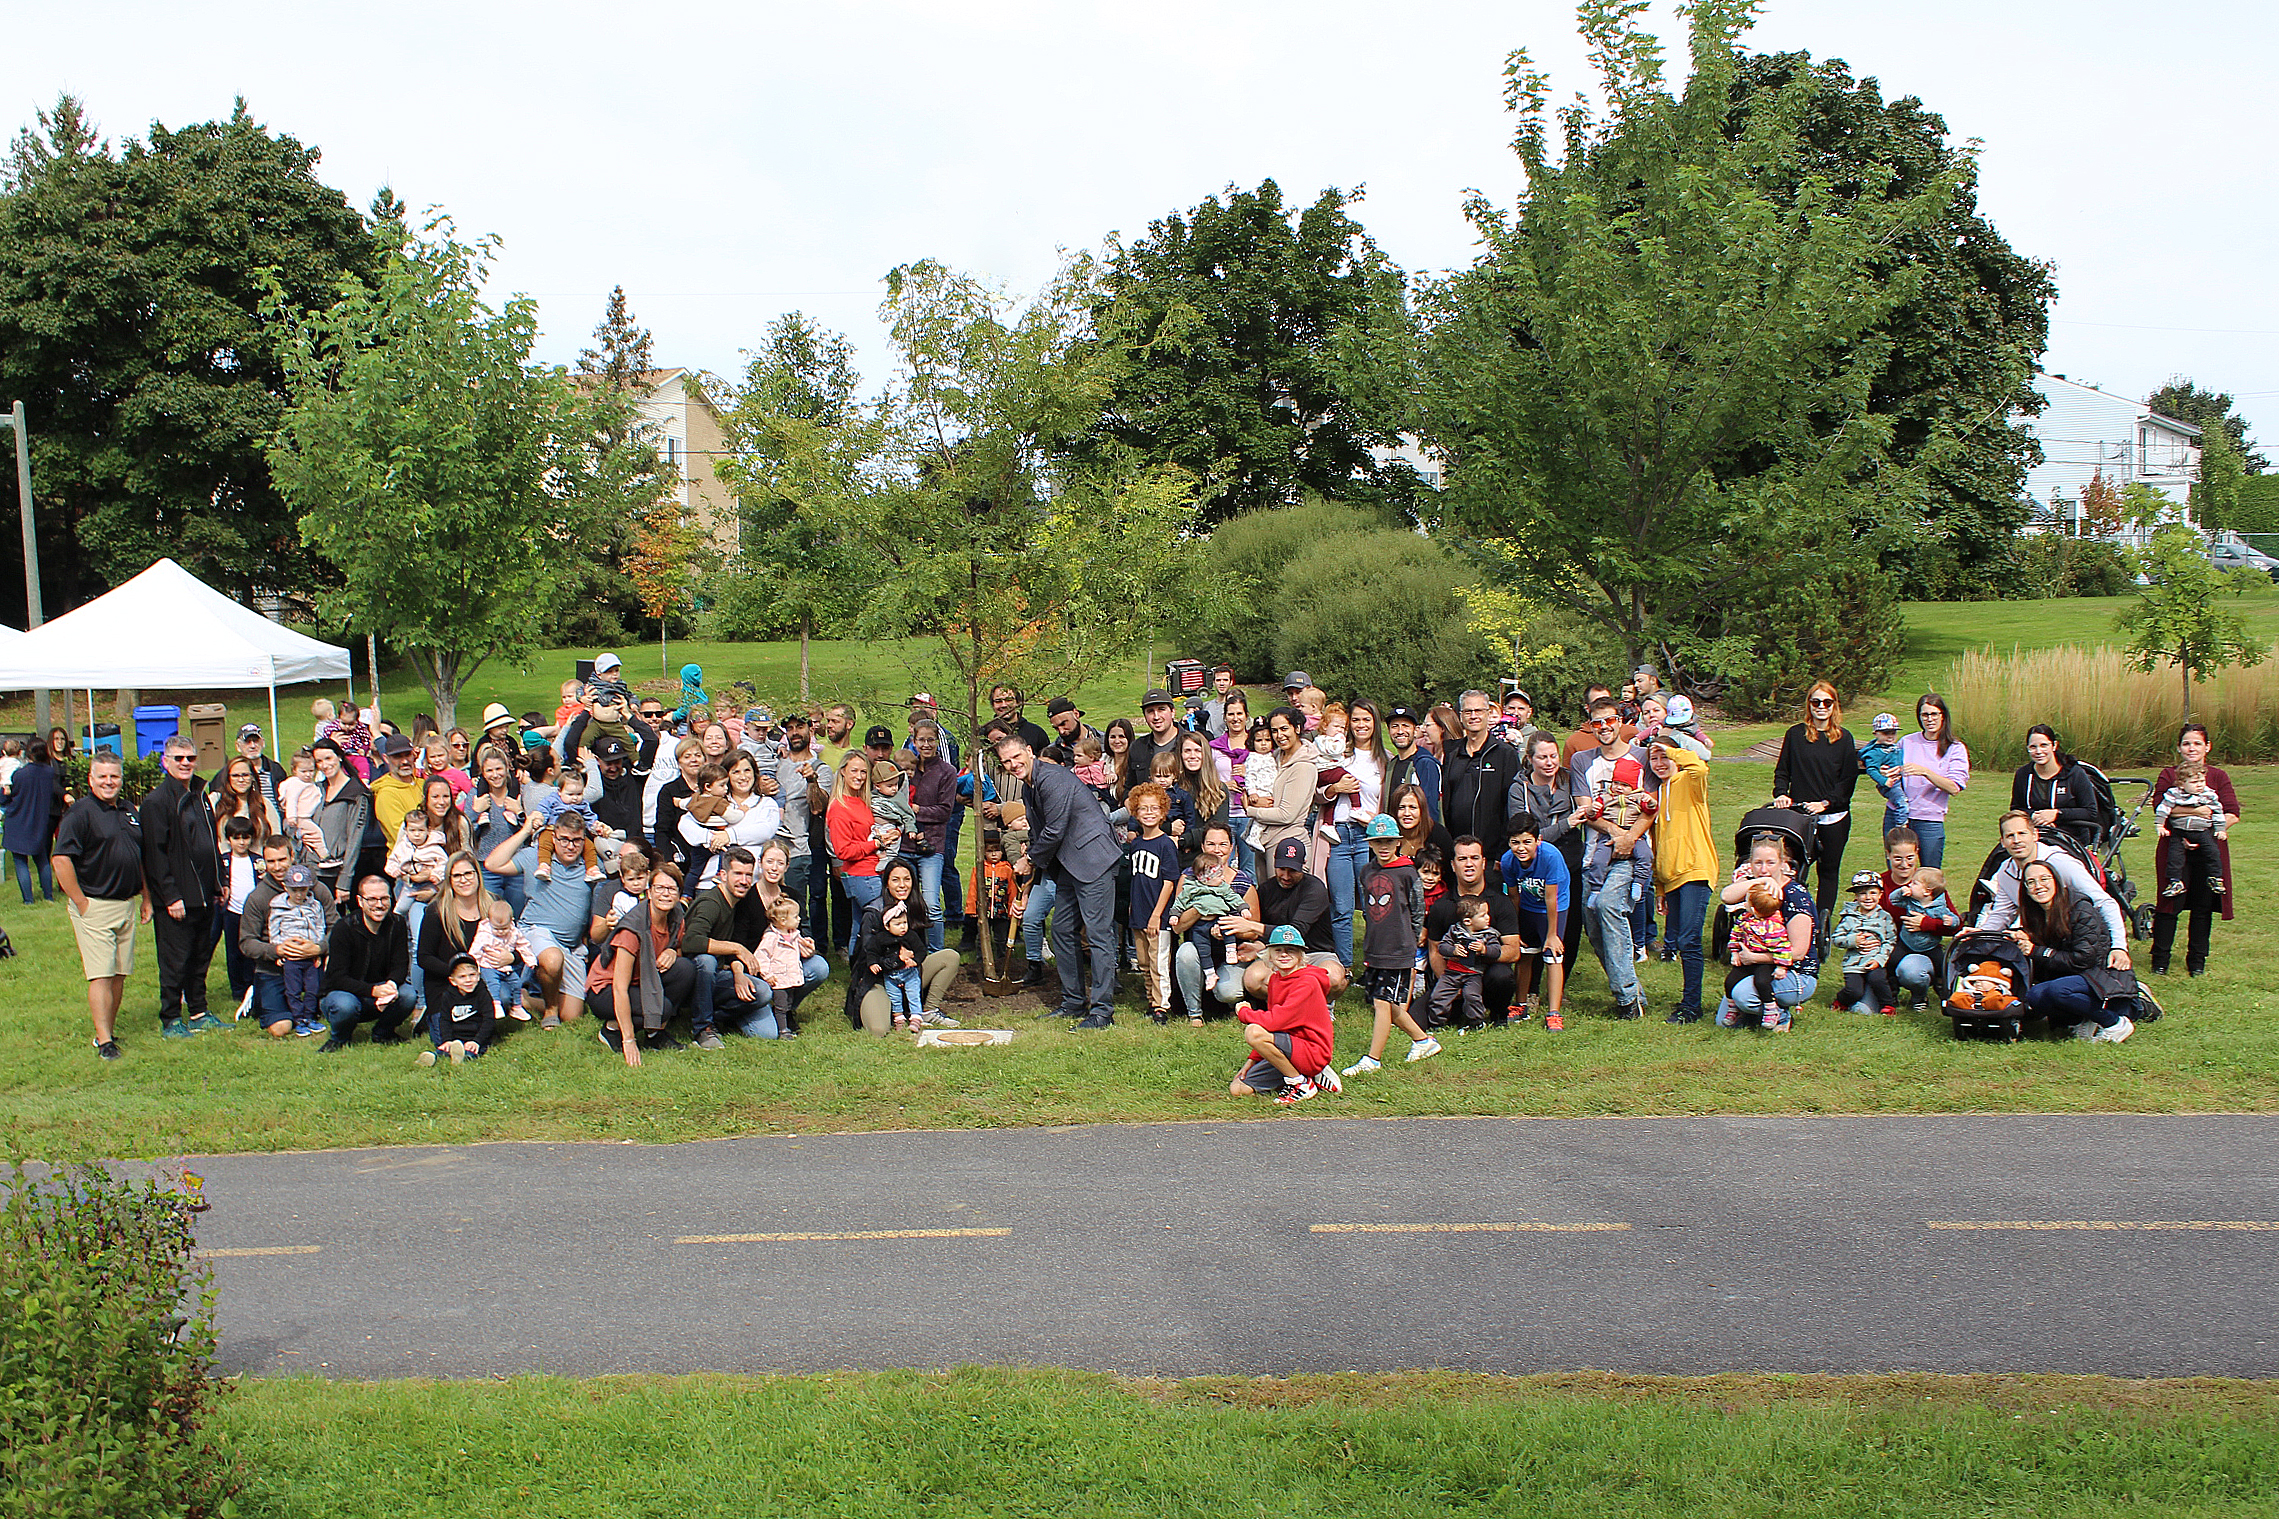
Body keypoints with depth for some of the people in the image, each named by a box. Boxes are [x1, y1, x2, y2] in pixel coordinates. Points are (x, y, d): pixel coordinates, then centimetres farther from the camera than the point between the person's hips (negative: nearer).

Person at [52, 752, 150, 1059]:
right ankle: (104, 1040, -9)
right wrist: (81, 903, -15)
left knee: (120, 974, 10)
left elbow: (140, 857, 24)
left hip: (127, 904, 7)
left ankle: (109, 1030, 21)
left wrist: (146, 898, 18)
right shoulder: (80, 812, -10)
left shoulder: (128, 812, 14)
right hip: (94, 906, -7)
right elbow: (61, 860, -16)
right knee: (101, 975, -9)